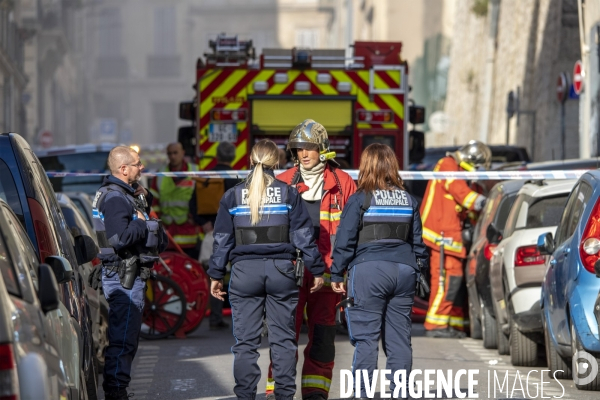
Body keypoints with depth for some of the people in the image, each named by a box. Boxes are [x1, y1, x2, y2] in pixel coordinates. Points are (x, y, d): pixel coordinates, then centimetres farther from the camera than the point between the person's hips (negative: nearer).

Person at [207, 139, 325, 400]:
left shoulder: (233, 196, 4)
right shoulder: (289, 194, 2)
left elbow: (222, 240, 5)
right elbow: (303, 236, 1)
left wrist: (215, 275, 11)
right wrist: (317, 270, 7)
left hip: (244, 271, 0)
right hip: (281, 271, 0)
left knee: (245, 341, 4)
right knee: (283, 338, 6)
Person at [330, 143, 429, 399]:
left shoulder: (359, 200, -4)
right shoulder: (408, 200, 11)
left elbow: (345, 240, -5)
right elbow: (417, 242, 16)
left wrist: (337, 274, 1)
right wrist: (417, 270, 23)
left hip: (368, 272, -5)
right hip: (404, 271, 5)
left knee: (365, 337, -2)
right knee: (399, 337, 8)